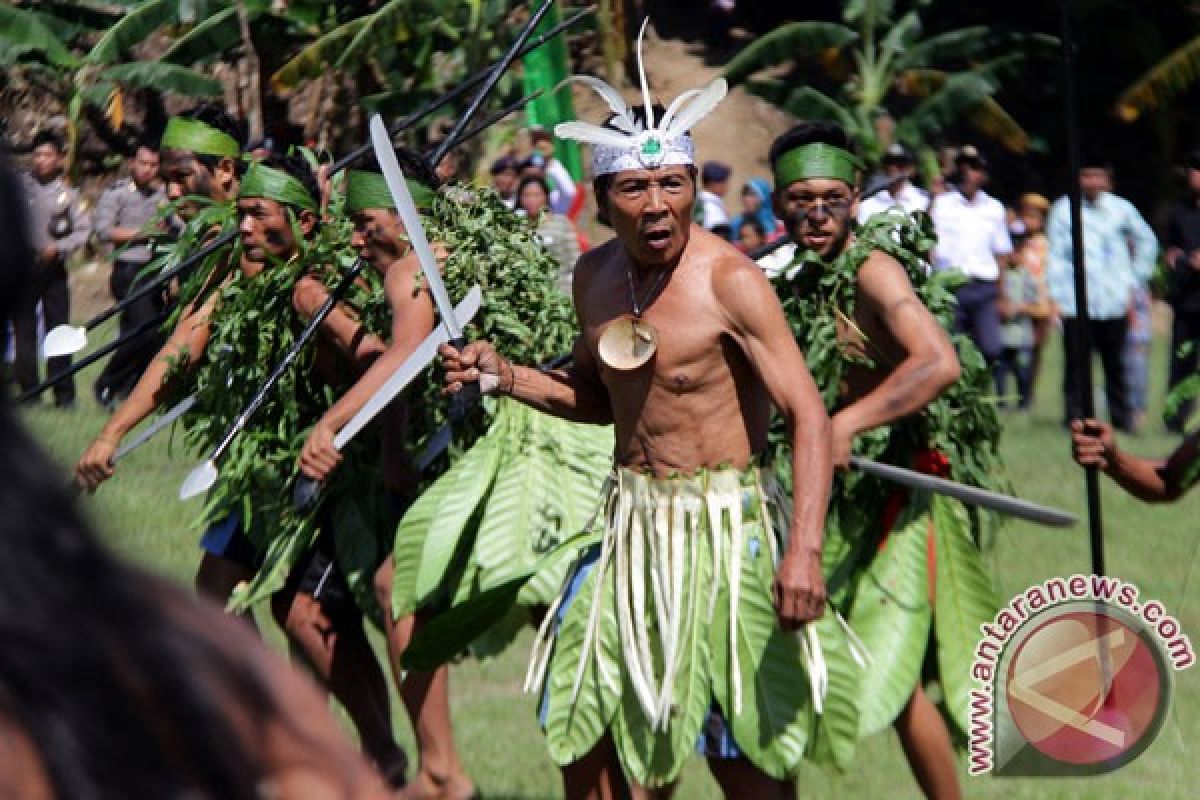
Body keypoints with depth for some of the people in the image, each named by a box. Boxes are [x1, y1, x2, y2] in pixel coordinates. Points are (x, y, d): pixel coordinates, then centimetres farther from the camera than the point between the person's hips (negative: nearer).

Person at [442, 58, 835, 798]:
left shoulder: (728, 280, -17)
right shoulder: (595, 276, 5)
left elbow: (808, 414, -22)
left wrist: (804, 548, -34)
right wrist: (504, 376, 3)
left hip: (719, 524, -7)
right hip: (627, 517, 7)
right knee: (579, 723, 12)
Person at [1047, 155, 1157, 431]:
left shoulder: (1121, 208, 5)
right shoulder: (1063, 209, -1)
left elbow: (1147, 241, 20)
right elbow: (1055, 256, -1)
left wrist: (1135, 280, 14)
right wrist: (1056, 297, -7)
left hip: (1114, 302, 2)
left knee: (1115, 363, 7)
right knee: (1075, 363, -4)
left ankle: (1121, 416, 15)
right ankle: (1075, 416, 3)